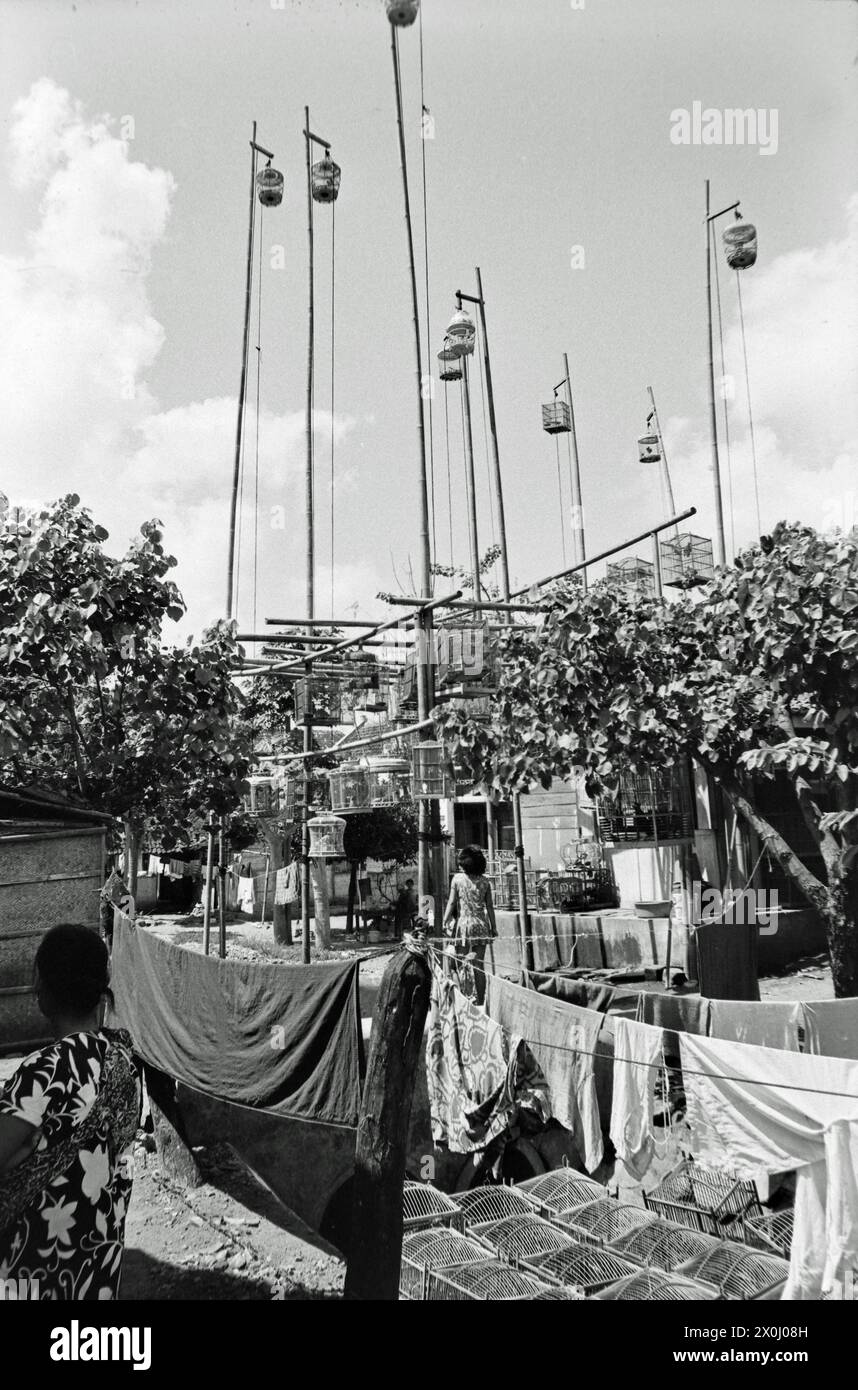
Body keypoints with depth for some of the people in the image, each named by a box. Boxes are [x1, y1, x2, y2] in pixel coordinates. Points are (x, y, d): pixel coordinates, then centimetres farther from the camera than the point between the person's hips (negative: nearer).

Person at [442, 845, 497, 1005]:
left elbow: (451, 903, -4)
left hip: (462, 923, -3)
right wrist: (493, 926, 12)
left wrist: (445, 921, 4)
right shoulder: (484, 881, 3)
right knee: (479, 965, 8)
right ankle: (479, 1000, 11)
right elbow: (490, 906, 5)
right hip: (480, 925, 3)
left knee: (462, 964, 5)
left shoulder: (457, 878, -4)